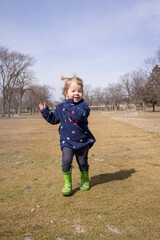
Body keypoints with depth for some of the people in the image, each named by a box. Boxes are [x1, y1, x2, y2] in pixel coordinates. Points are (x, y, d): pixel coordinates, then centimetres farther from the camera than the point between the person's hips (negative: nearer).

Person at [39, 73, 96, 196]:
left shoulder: (83, 105, -12)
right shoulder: (61, 107, 2)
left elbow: (78, 116, -33)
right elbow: (54, 119, 13)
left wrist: (69, 105, -28)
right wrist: (45, 111, 2)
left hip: (82, 140, -1)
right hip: (67, 140, 2)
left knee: (83, 162, 12)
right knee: (66, 160, -14)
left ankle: (85, 180, 37)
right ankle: (67, 183, 5)